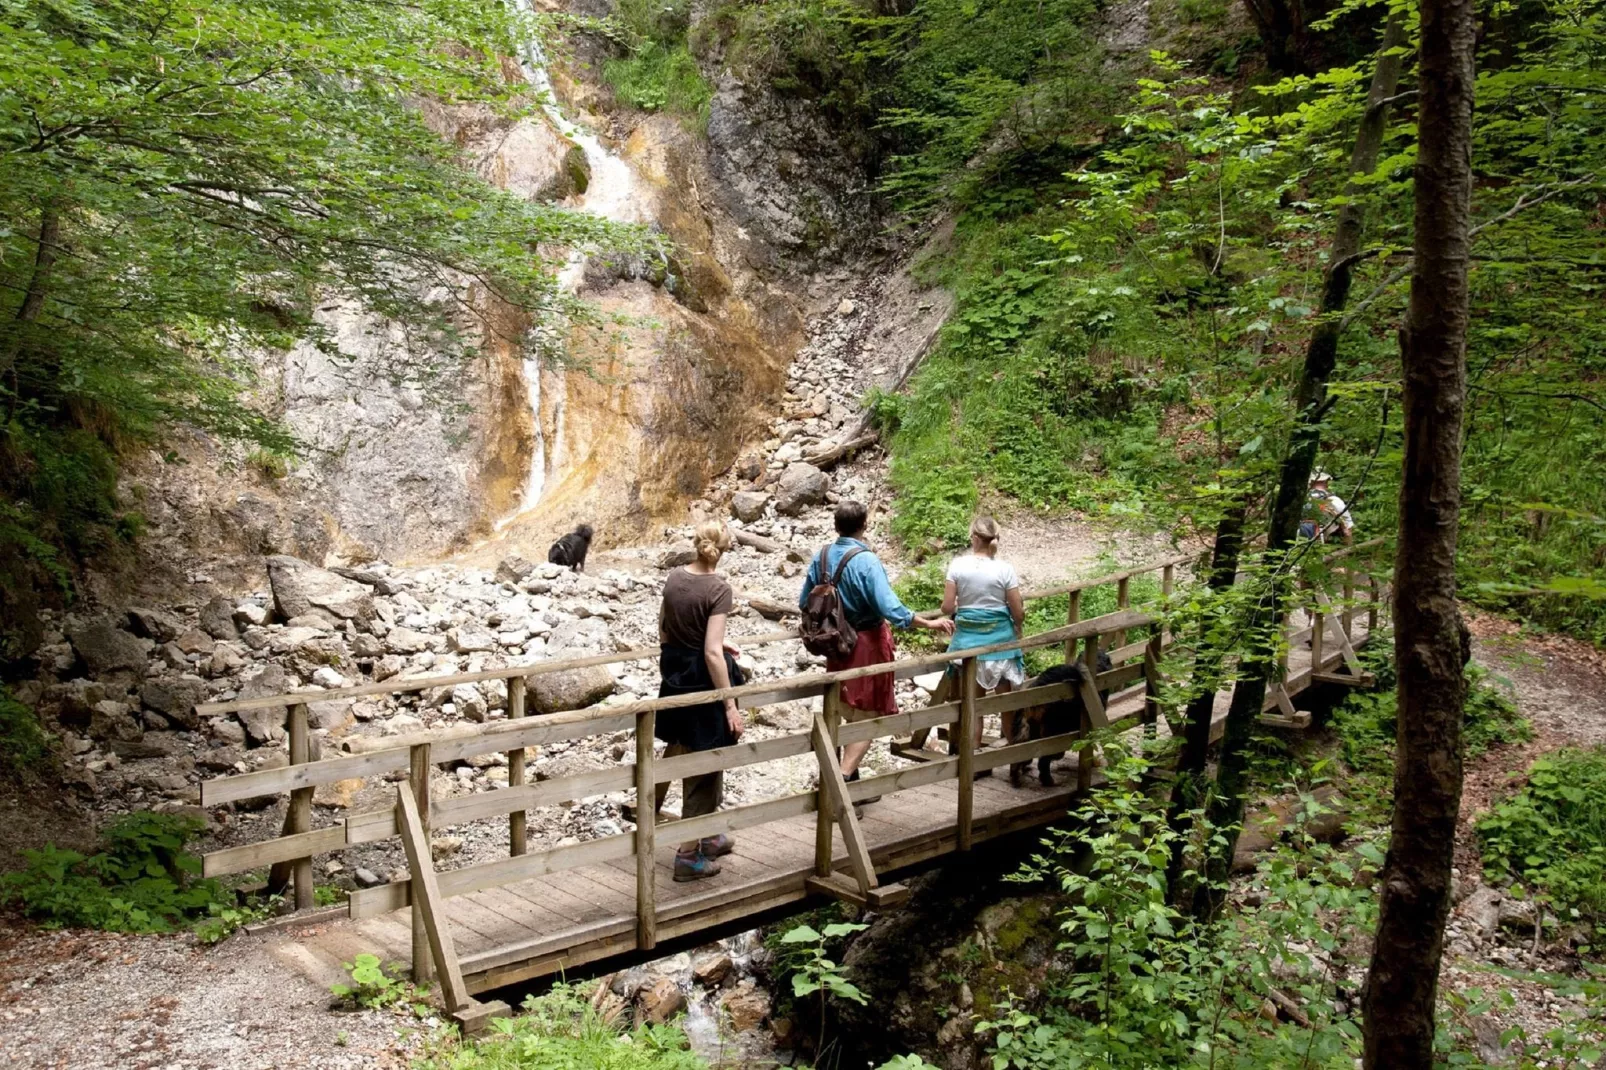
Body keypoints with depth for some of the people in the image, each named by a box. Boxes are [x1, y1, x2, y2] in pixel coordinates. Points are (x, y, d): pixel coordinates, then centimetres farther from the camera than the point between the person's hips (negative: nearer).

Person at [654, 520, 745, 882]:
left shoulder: (674, 578, 0)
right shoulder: (718, 588, -20)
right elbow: (712, 653, -24)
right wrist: (731, 705, -20)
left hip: (675, 674, 7)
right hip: (704, 679, -7)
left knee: (678, 750, 23)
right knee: (703, 764, 6)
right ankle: (689, 854, 14)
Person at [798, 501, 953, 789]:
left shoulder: (821, 557, -2)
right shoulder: (866, 561, -21)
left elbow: (805, 603, 8)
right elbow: (891, 610, -25)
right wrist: (931, 623, -15)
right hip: (867, 645, -7)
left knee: (852, 716, 20)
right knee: (867, 718, 2)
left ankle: (851, 783, 28)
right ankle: (841, 781, -10)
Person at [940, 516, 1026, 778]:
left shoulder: (957, 565, -8)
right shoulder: (1004, 569, -10)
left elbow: (947, 607, -7)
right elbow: (1018, 612, -6)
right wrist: (1019, 631, 14)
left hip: (968, 639, 1)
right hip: (1000, 639, -1)